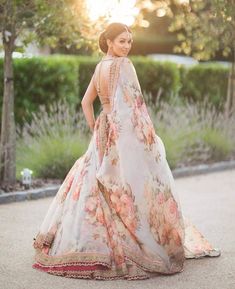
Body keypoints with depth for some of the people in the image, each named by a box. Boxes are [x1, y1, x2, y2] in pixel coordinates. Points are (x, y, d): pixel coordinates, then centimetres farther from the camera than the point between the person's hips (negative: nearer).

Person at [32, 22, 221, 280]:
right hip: (127, 135, -9)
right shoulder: (123, 65, -13)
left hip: (105, 135, 9)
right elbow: (132, 104, -19)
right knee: (137, 188, -2)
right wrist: (148, 134, -15)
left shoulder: (100, 66, 13)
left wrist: (95, 130, 19)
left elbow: (86, 102, 19)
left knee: (94, 186, 14)